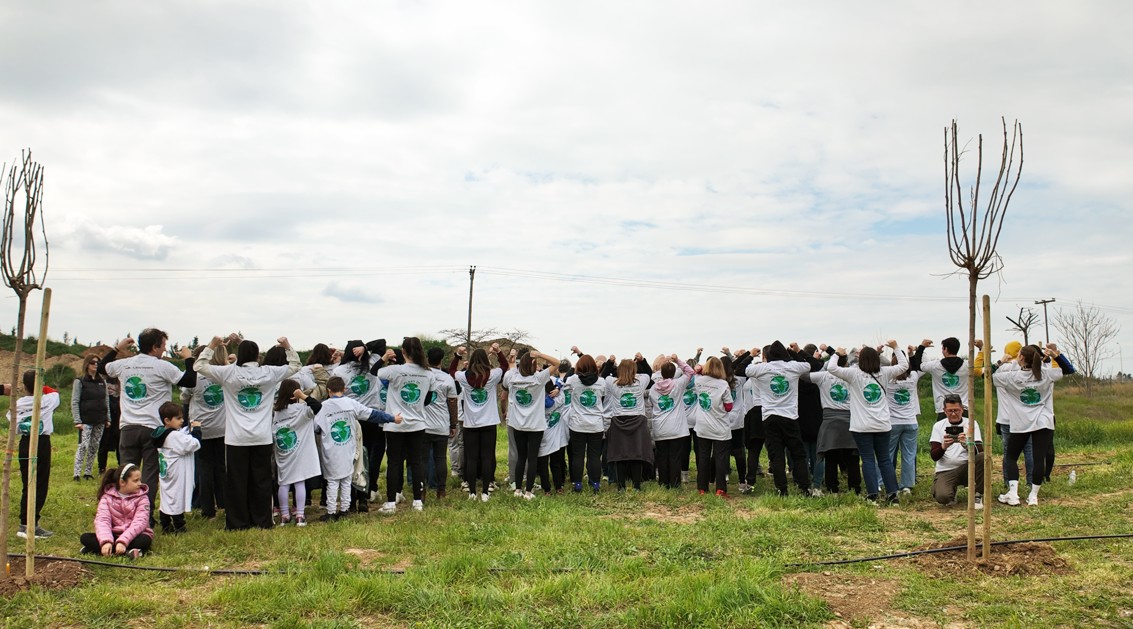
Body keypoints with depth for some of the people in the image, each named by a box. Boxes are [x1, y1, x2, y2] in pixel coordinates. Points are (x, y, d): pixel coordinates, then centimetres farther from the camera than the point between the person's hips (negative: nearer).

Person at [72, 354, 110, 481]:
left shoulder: (102, 381, 13)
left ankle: (87, 472, 14)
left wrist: (108, 418, 11)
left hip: (100, 421, 5)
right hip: (86, 421, -5)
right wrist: (77, 421, -13)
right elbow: (74, 402, -5)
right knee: (83, 446, -11)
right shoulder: (80, 381, -2)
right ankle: (77, 474, -9)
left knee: (94, 447, 7)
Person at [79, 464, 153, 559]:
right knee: (85, 538, -20)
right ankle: (127, 552, -31)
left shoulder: (142, 497, -5)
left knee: (145, 540, -35)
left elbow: (139, 522, -17)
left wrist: (123, 541, -32)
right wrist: (106, 541, -32)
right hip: (114, 536, 2)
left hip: (134, 536, -2)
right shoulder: (107, 497, -1)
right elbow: (102, 520, -14)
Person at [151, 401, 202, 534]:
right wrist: (196, 429, -13)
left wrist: (190, 431, 2)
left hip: (166, 475, 9)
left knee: (166, 498, 15)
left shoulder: (163, 435, 8)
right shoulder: (176, 436, -22)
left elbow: (184, 440, 15)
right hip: (177, 476, -9)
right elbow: (194, 444, -25)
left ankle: (165, 526, 23)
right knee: (177, 498, -1)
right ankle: (179, 527, 6)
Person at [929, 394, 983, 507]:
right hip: (945, 471, -1)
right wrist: (943, 447, -28)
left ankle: (977, 495, -9)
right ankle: (951, 490, 10)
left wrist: (966, 444, -32)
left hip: (967, 468, 1)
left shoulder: (972, 424, 2)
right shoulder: (938, 426, 2)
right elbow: (934, 456, -6)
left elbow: (979, 451, -10)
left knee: (982, 457, -30)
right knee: (942, 497, -30)